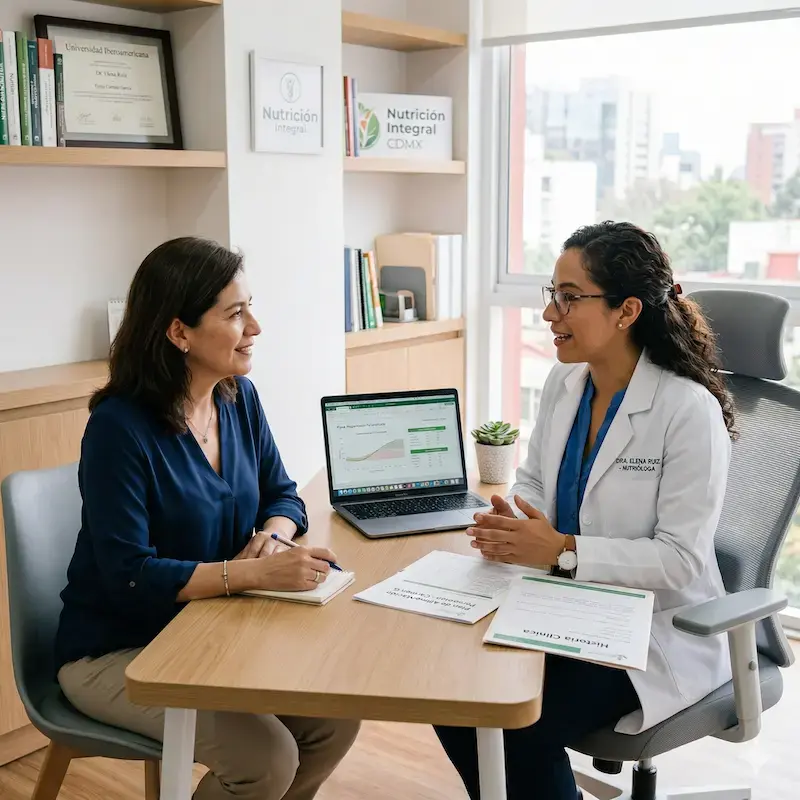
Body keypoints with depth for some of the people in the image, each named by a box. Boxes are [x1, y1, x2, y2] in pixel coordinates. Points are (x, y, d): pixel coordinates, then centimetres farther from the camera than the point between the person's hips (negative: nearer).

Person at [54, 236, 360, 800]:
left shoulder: (238, 397, -2)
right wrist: (259, 572, -32)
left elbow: (282, 495, 8)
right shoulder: (120, 427, -22)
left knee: (336, 717, -8)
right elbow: (129, 575, -25)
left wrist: (272, 536, -16)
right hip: (116, 651, -6)